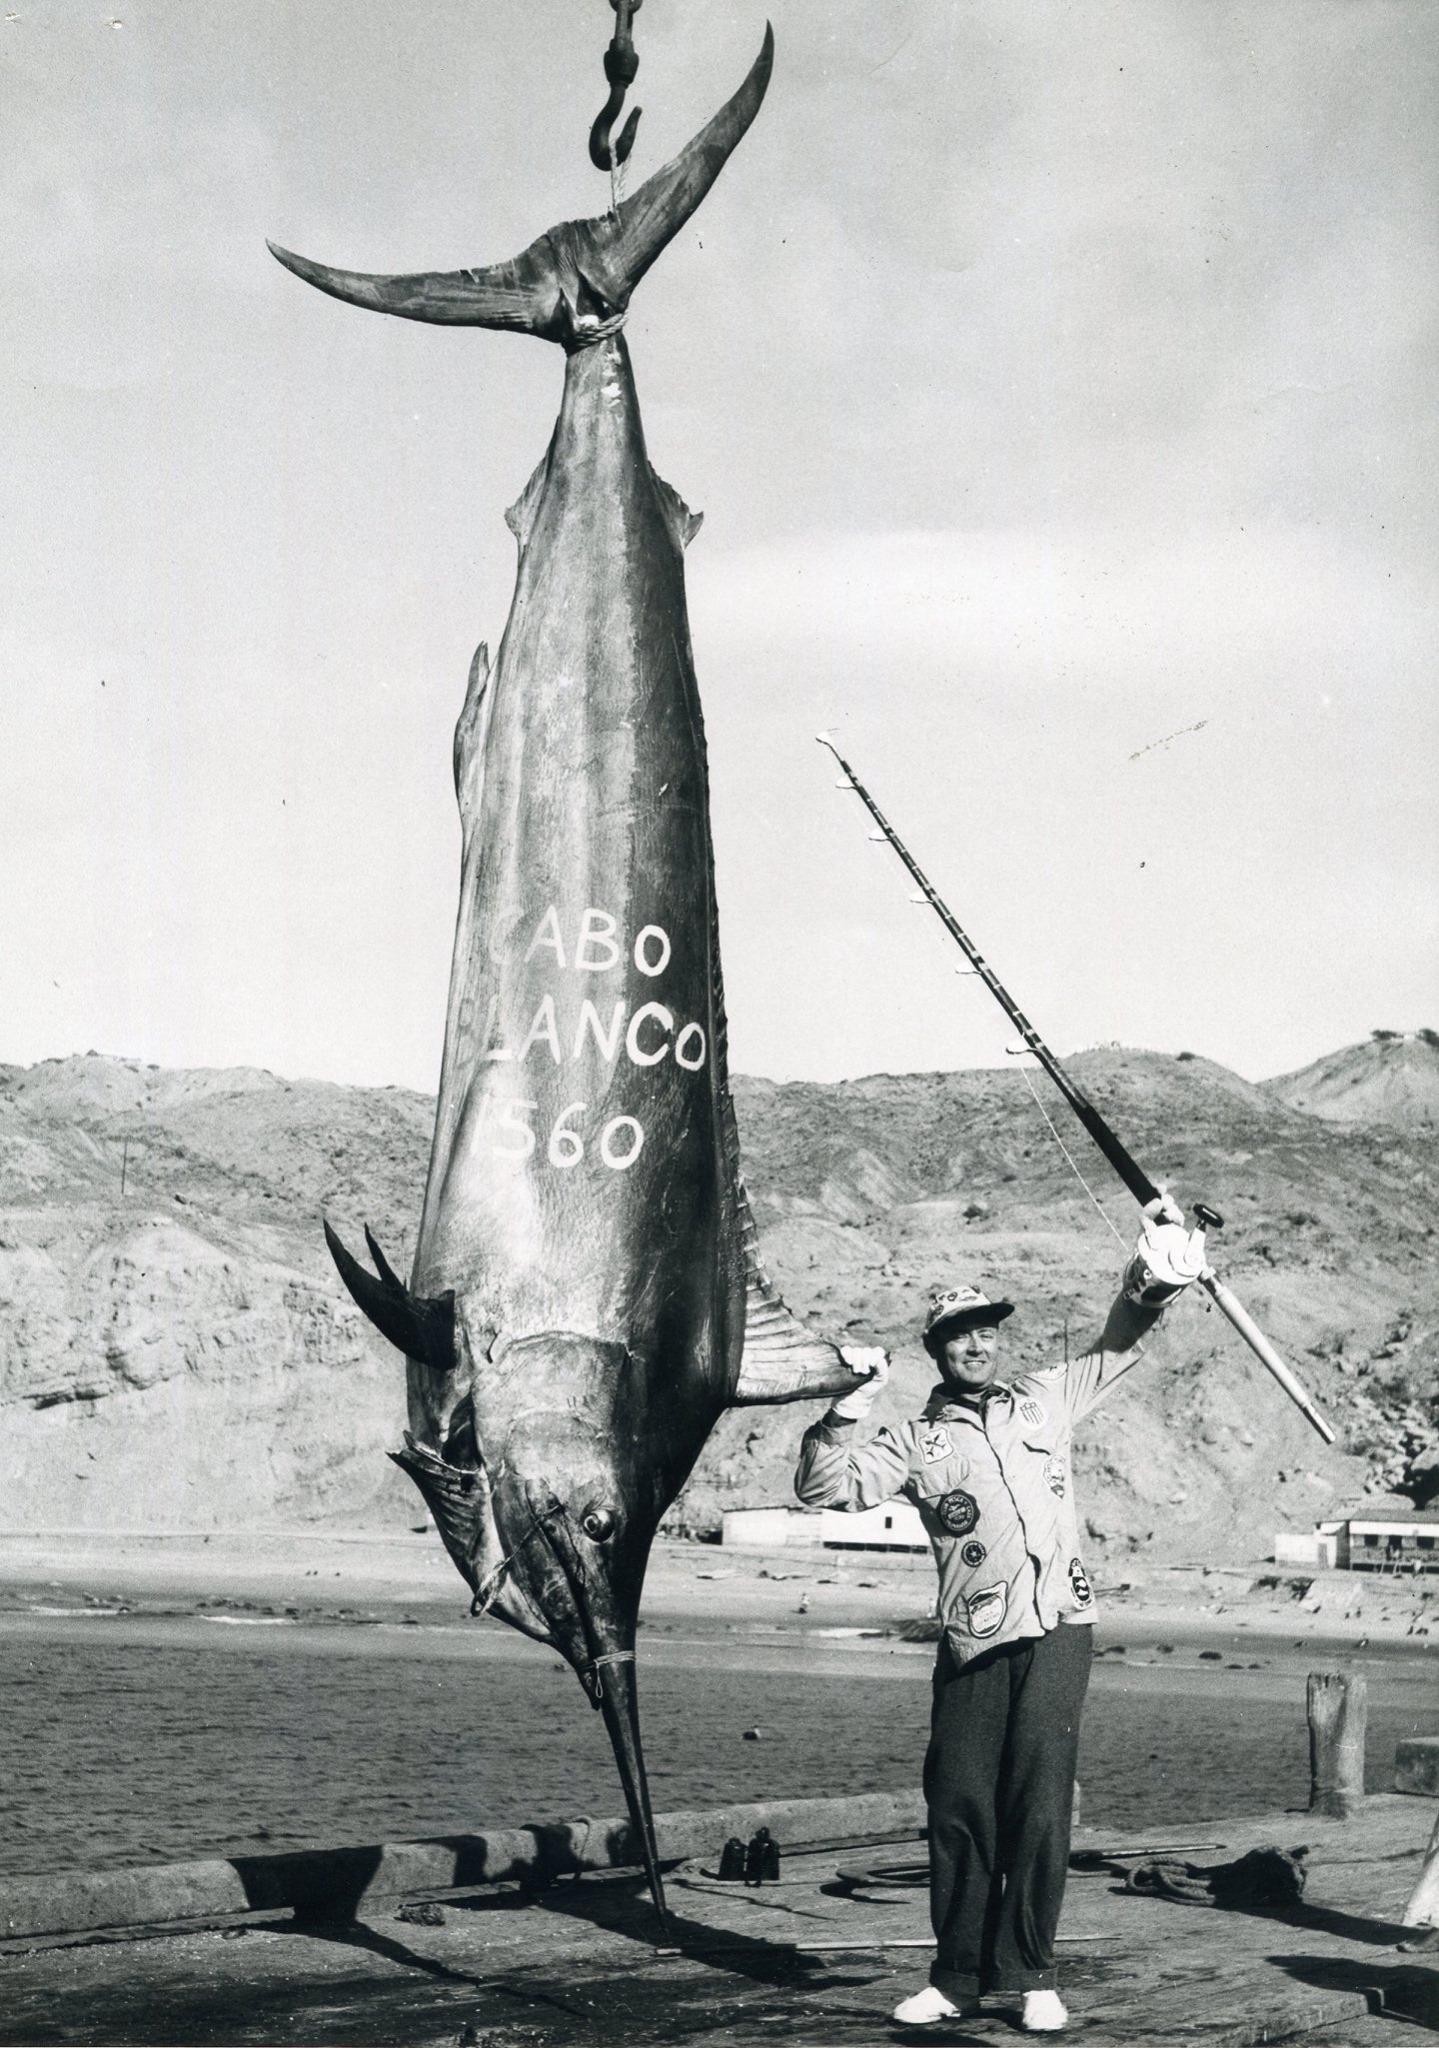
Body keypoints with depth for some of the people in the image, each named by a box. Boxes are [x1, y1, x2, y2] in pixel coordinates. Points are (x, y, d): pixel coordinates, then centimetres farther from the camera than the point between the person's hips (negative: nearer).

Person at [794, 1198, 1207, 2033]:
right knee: (959, 1808, 1)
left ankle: (1031, 1975, 2)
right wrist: (846, 1410, -9)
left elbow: (1119, 1345, 20)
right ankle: (958, 1979, 10)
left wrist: (1155, 1276, 3)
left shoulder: (1044, 1401, 16)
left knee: (1041, 1803, -6)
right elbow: (824, 1487, 4)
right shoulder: (914, 1443, 11)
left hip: (1058, 1628, 0)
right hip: (974, 1642, 0)